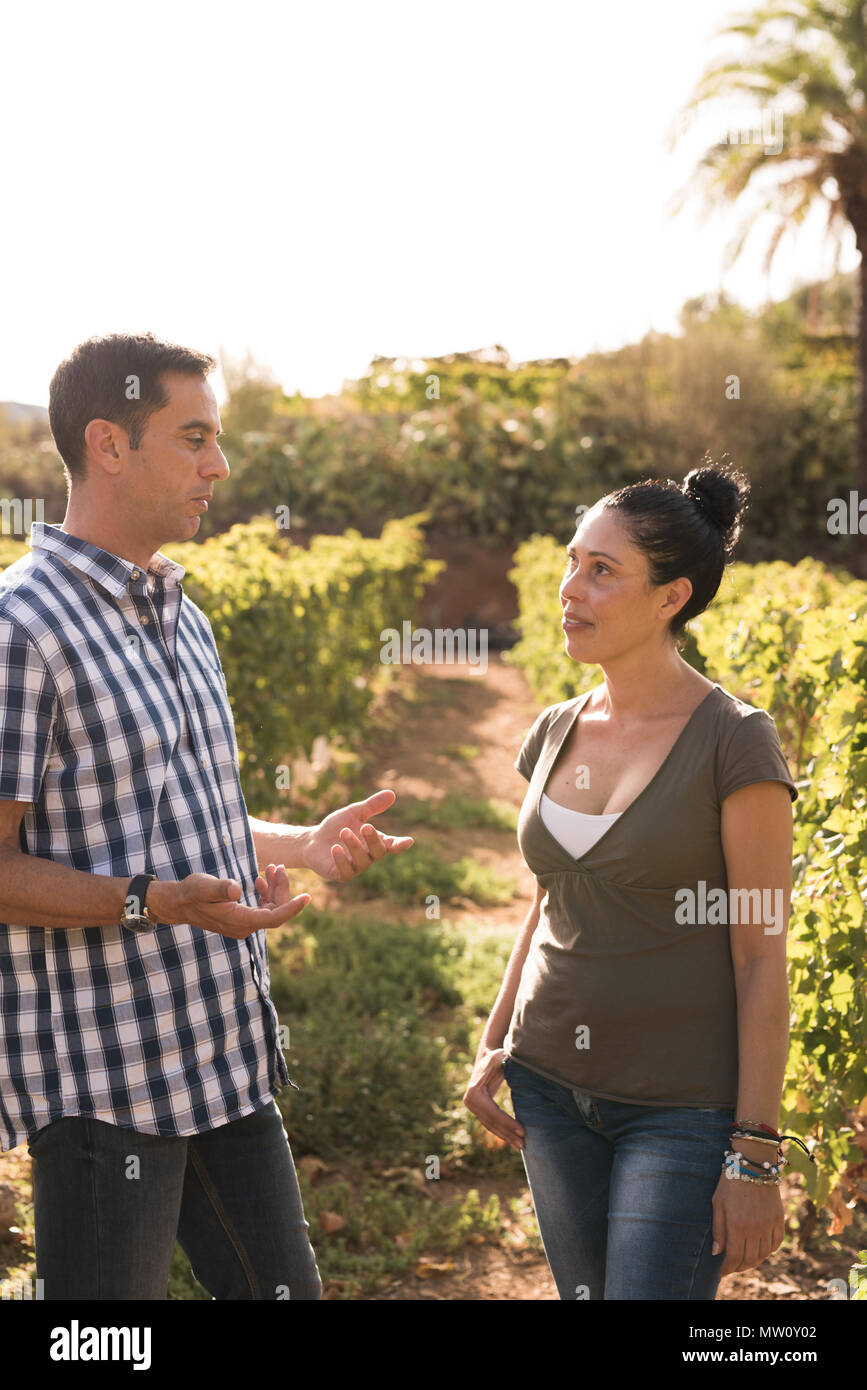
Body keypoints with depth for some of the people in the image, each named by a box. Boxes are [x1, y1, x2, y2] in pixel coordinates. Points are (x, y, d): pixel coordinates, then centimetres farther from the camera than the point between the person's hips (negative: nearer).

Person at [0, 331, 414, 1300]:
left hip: (227, 1054, 9)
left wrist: (304, 843, 11)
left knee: (282, 1285, 17)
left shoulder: (182, 620, 15)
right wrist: (149, 902, -28)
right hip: (103, 1077, -8)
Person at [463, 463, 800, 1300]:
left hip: (683, 1108, -6)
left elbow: (761, 960, -12)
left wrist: (756, 1154, -13)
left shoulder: (733, 743, -12)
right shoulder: (554, 734, 5)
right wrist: (494, 1046, 12)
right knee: (582, 1290, 12)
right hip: (551, 1086, 6)